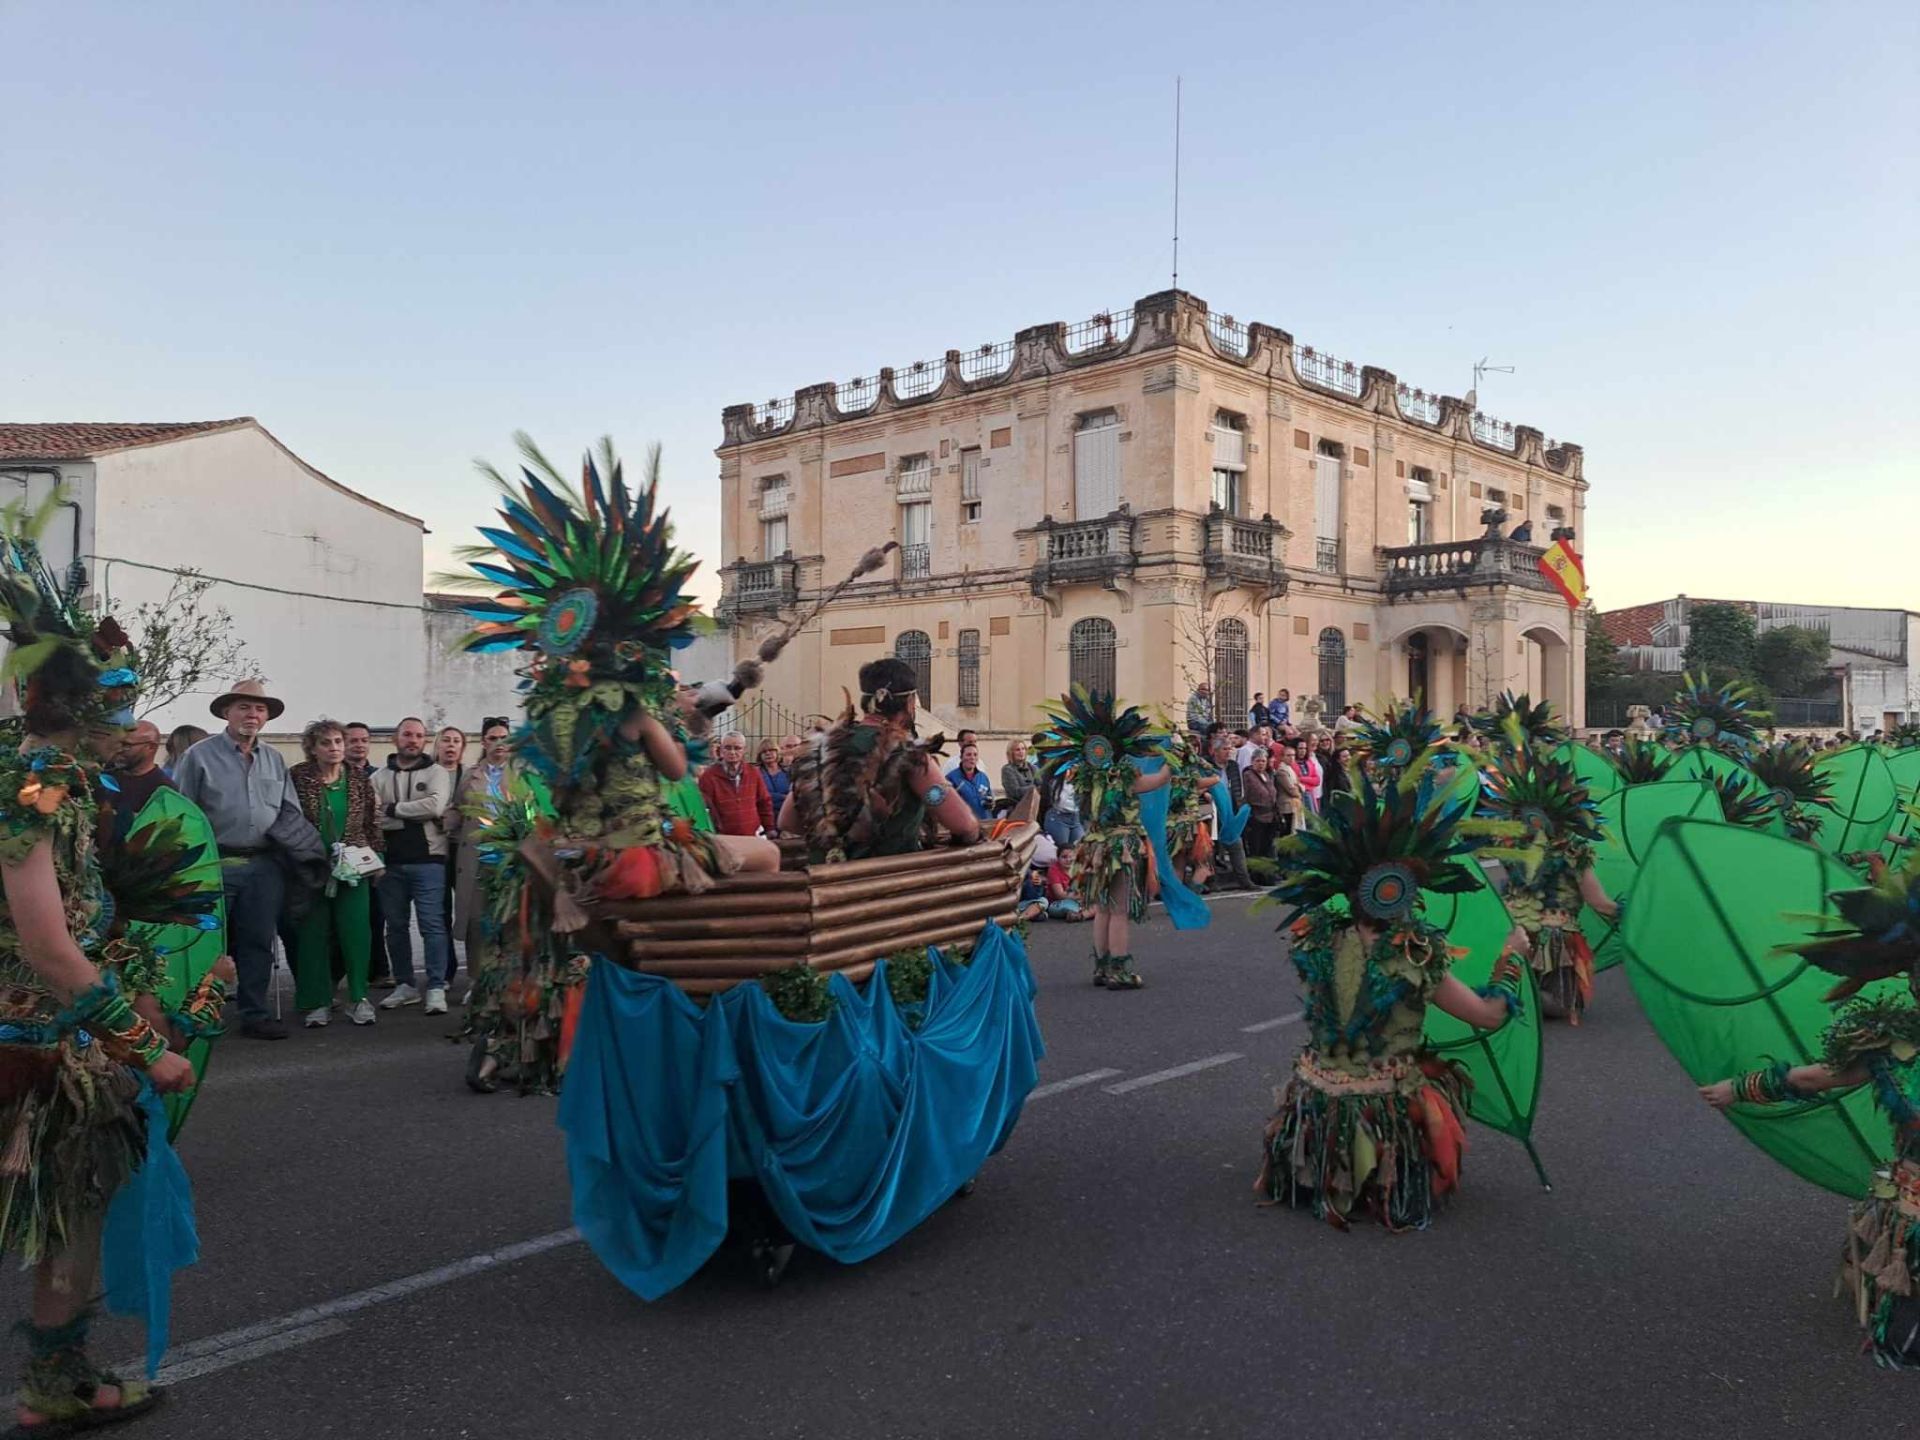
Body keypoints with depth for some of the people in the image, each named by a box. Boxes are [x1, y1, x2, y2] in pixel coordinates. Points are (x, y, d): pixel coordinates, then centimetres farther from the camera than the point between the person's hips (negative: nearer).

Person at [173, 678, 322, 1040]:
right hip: (216, 867, -4)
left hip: (263, 867, 4)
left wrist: (320, 852, -4)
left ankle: (255, 1014, 19)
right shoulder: (200, 756, -1)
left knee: (258, 943, 9)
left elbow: (290, 816, 12)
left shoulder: (274, 760, 12)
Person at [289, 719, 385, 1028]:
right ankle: (317, 1002, 13)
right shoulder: (298, 778, -4)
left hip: (353, 869, 1)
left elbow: (373, 823, 9)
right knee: (313, 934, 4)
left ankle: (358, 998, 7)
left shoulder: (359, 780, 4)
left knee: (355, 932, -1)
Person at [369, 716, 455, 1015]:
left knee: (432, 924, -6)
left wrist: (392, 809, -7)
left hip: (427, 861, -4)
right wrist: (415, 819, -14)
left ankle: (436, 988, -3)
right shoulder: (379, 777, 11)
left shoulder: (436, 773, 4)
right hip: (390, 862, 4)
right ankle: (404, 986, 21)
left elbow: (435, 806, -15)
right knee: (395, 926, 10)